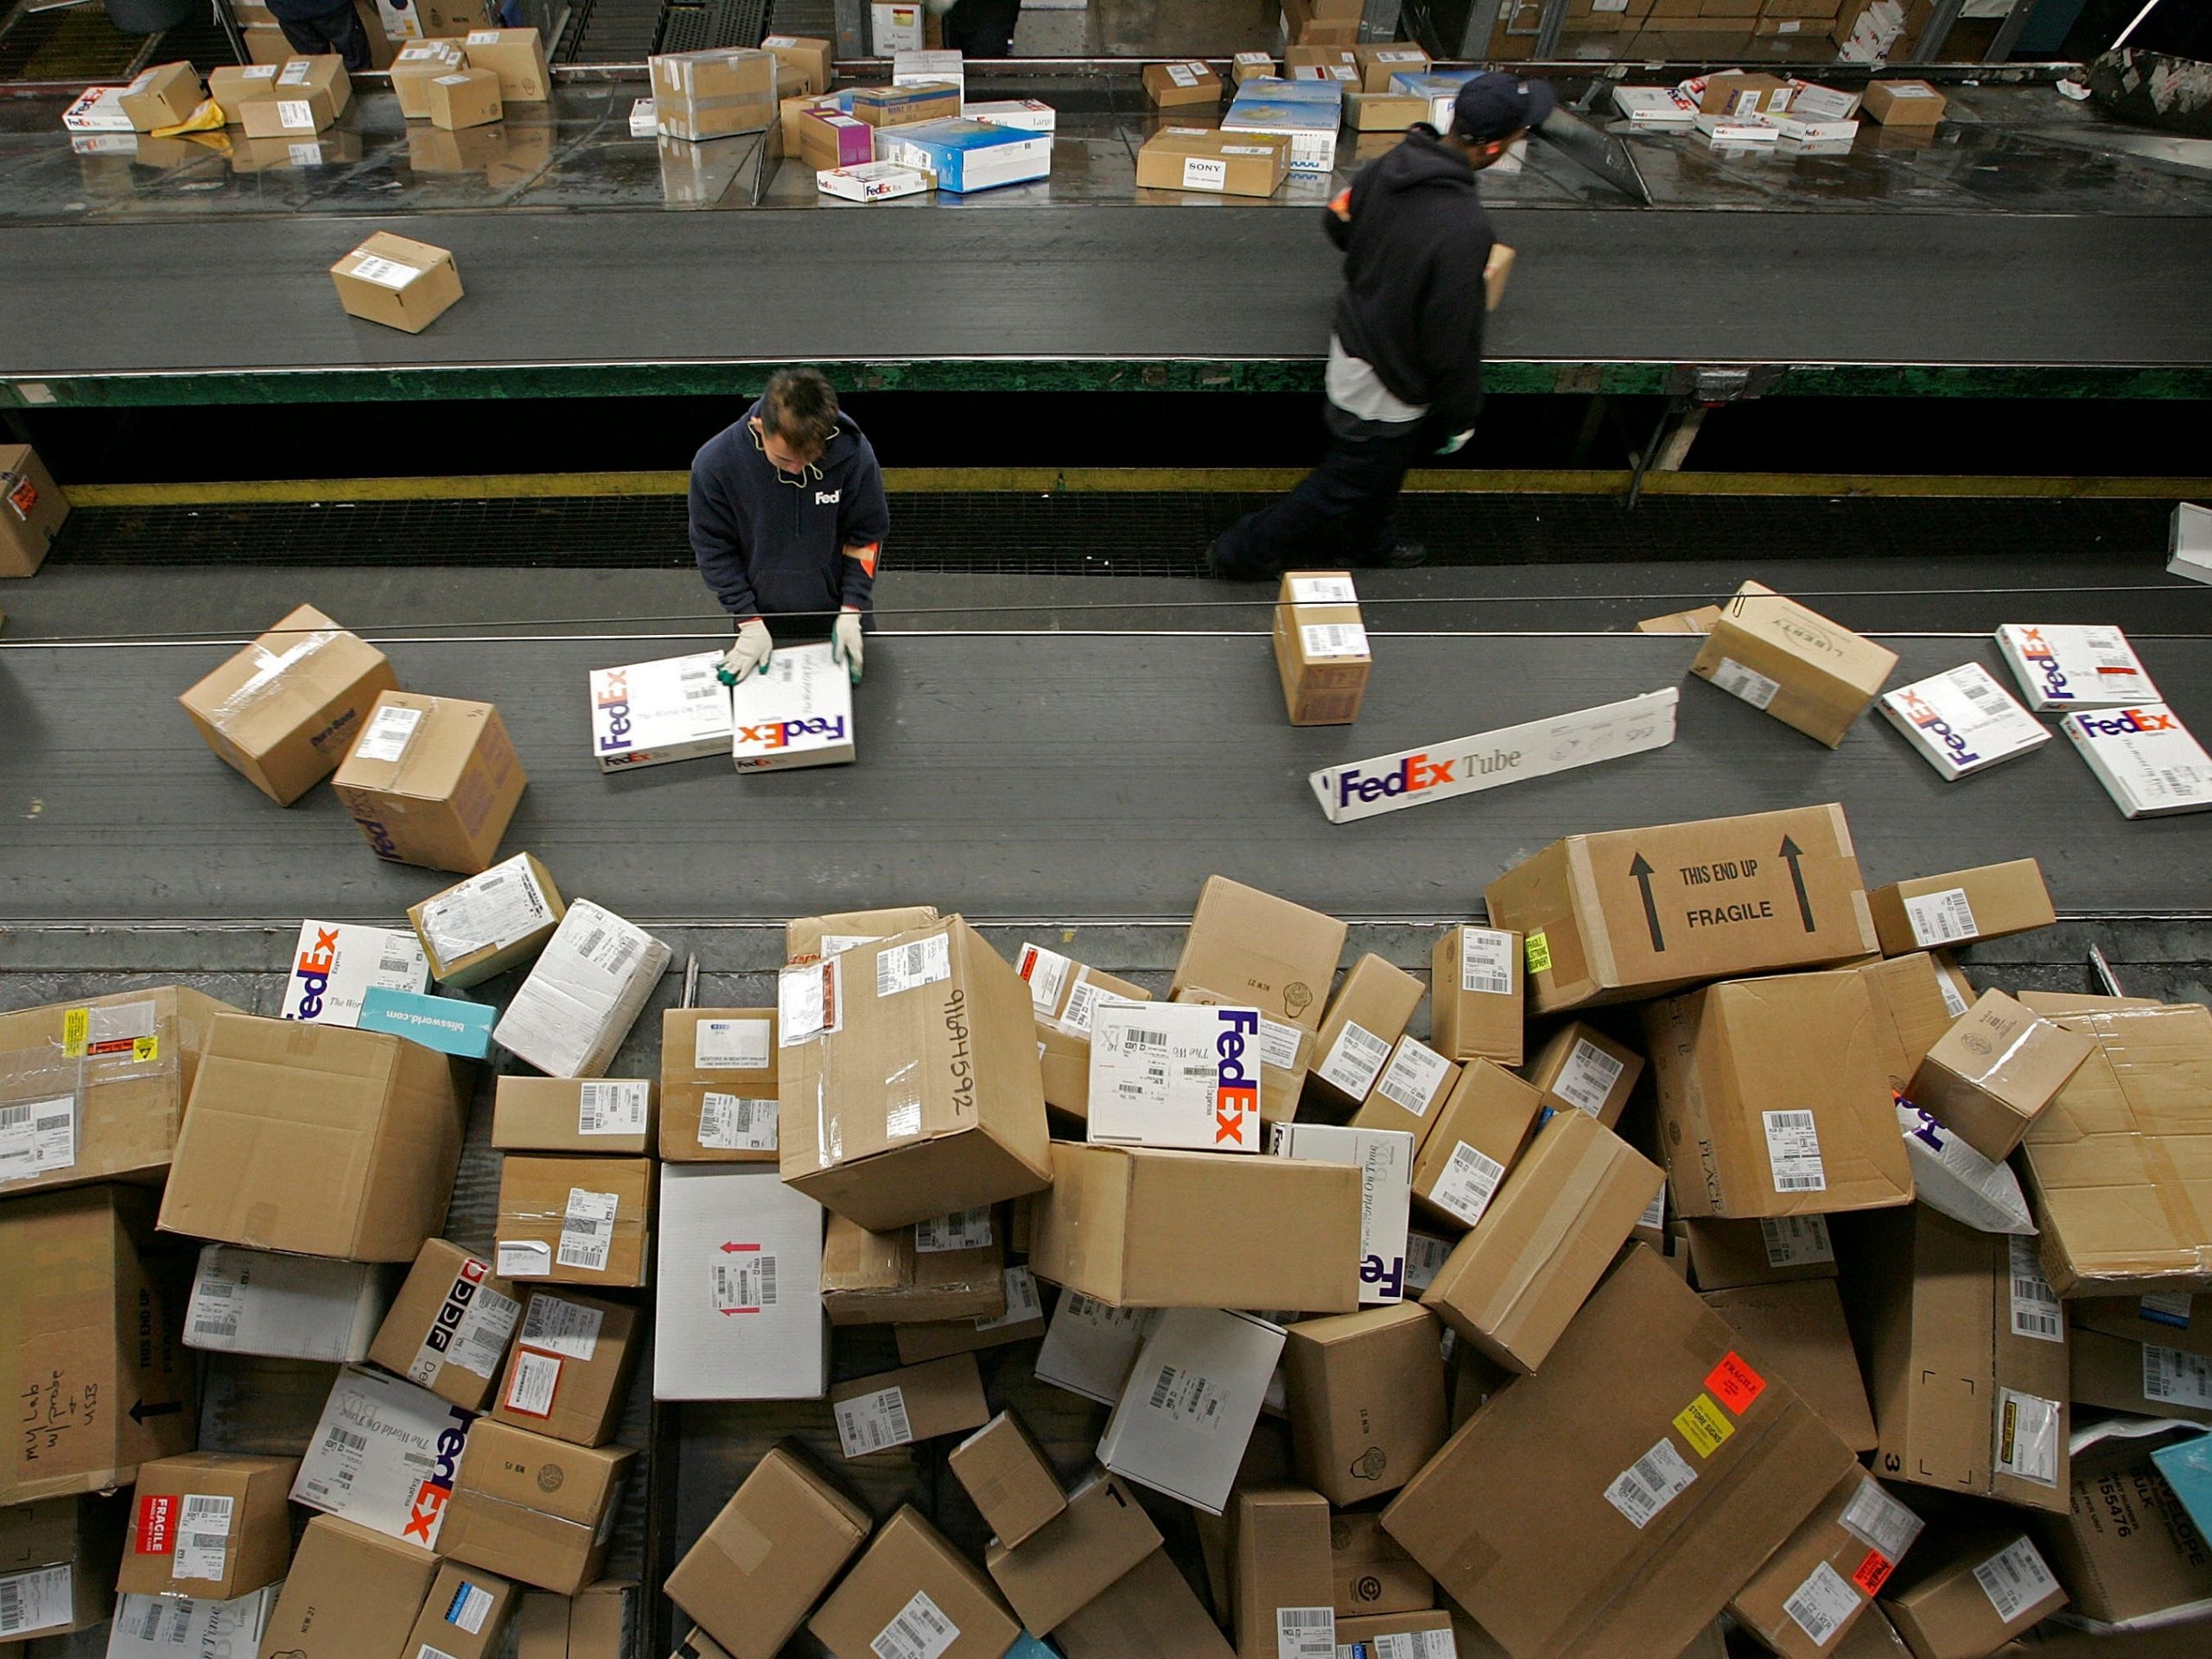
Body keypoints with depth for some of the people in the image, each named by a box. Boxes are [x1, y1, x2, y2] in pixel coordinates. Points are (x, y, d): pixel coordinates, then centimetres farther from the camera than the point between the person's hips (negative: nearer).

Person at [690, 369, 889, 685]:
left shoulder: (854, 454, -23)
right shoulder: (715, 463, -23)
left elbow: (867, 536, -9)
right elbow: (714, 547, -11)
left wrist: (851, 612, -13)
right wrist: (749, 623, -13)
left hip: (836, 616, 0)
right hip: (763, 618, 0)